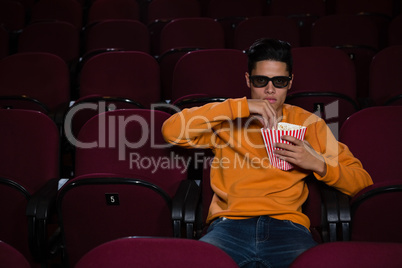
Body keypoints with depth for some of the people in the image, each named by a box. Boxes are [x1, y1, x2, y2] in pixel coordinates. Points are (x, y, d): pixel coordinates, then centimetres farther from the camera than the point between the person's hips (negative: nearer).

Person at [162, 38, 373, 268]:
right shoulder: (227, 120, 17)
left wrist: (317, 163, -2)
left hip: (287, 225, 1)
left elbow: (362, 182, 19)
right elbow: (172, 131, -3)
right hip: (230, 224, 0)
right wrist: (241, 107, -4)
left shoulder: (309, 123, 20)